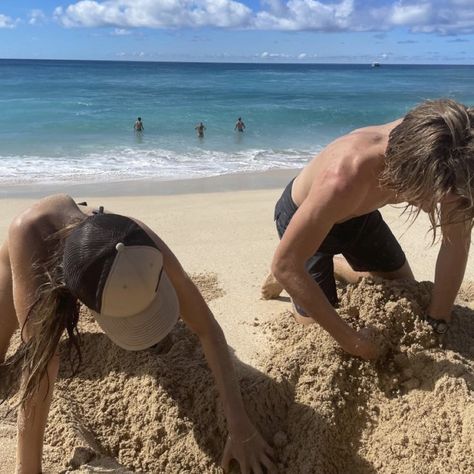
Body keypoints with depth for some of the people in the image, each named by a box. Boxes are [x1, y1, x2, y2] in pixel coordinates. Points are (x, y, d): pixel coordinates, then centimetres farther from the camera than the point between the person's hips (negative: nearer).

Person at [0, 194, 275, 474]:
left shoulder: (144, 247, -43)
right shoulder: (29, 232, -51)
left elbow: (209, 330, -36)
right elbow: (39, 354, -48)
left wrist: (240, 428, -39)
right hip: (32, 253, -1)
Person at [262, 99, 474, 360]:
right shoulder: (345, 178, -47)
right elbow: (284, 264, -40)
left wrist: (437, 321, -20)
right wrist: (351, 341, -36)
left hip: (358, 213, 5)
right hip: (302, 215, -5)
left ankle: (335, 266, 32)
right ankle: (285, 281, 21)